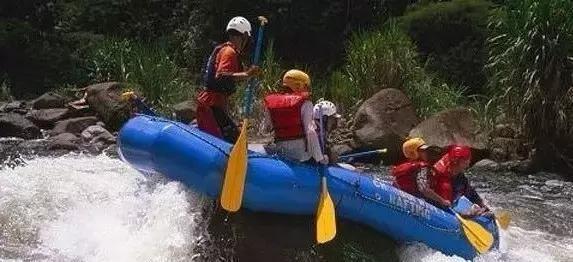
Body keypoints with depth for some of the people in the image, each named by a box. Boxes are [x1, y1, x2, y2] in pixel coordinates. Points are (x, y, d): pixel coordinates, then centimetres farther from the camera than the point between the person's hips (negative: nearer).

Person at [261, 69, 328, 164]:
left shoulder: (270, 103, 4)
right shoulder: (305, 103, -8)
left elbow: (265, 130, 8)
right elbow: (310, 131, -15)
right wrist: (320, 157, -11)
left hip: (280, 150, 5)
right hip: (301, 152, -5)